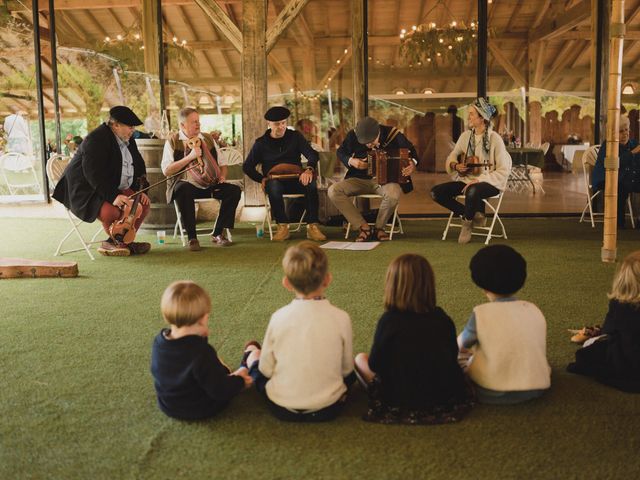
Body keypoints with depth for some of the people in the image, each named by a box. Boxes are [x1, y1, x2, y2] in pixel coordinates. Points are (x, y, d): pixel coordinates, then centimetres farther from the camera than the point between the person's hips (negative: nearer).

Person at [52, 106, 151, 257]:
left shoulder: (127, 140, 9)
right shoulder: (96, 140, -20)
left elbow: (139, 166, 17)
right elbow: (95, 174, -30)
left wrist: (140, 190, 1)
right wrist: (113, 196, -39)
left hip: (116, 189, 9)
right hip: (86, 191, -9)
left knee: (143, 204, -8)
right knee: (110, 211, -34)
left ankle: (118, 242, 4)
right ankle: (120, 241, -3)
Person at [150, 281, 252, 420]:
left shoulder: (159, 341, -15)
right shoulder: (201, 353, -37)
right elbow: (220, 391, -28)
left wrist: (200, 337, -5)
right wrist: (239, 381, -11)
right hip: (199, 410, -6)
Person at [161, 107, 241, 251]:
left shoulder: (208, 139, 14)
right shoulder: (173, 141, 1)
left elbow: (222, 164, 21)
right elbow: (166, 170, -10)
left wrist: (222, 175, -2)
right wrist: (190, 157, -17)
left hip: (209, 184, 4)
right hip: (186, 184, -4)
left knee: (234, 190, -19)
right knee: (183, 190, -39)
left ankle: (217, 233, -9)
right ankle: (192, 238, -27)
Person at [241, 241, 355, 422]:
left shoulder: (279, 317, -12)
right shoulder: (341, 318, -13)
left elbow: (266, 370, -4)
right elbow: (346, 369, -1)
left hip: (282, 409, 0)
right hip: (328, 409, 0)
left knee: (254, 352, 27)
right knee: (350, 372, 31)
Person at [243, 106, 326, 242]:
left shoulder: (295, 136, 9)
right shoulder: (261, 143, 8)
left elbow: (312, 154, -3)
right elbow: (247, 167, 10)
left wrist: (309, 169, -26)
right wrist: (262, 179, -9)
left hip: (295, 180, 1)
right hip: (275, 180, -1)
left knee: (311, 183, -33)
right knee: (274, 186, -38)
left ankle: (312, 227, -30)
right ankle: (282, 227, -29)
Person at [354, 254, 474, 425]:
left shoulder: (388, 320, -17)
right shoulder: (442, 318, -6)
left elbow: (374, 365, -9)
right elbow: (453, 356, 7)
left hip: (402, 400, -4)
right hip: (446, 396, 5)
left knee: (360, 358, 11)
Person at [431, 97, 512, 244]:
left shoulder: (494, 139, -9)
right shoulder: (465, 136, 7)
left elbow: (503, 171, -11)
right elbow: (451, 157, 16)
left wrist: (479, 180, -21)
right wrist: (455, 165, -8)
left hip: (489, 182, -6)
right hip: (466, 179, 6)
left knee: (472, 192, -40)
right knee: (436, 192, -13)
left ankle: (468, 221, -7)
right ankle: (474, 214, -3)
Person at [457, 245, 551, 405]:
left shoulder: (481, 313, -11)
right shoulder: (533, 309, 0)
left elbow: (460, 345, 6)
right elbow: (538, 349, 13)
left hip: (494, 394, -3)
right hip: (537, 388, 3)